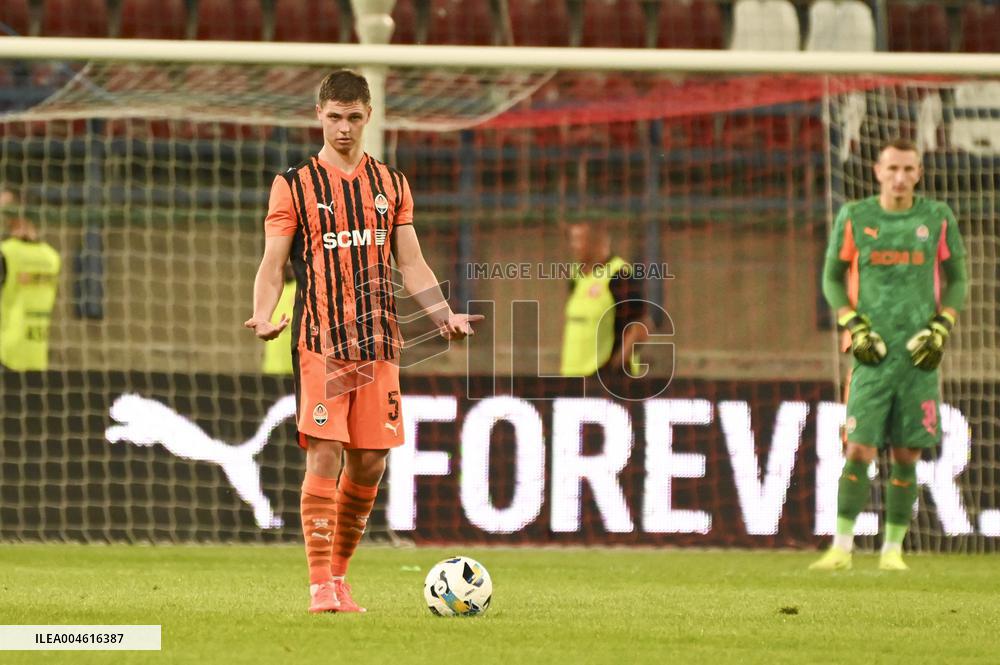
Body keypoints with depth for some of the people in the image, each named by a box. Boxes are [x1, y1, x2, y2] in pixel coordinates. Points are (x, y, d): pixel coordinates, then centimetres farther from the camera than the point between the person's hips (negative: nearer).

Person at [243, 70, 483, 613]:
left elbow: (410, 263, 14)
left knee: (369, 461, 3)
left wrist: (443, 315, -1)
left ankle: (339, 574, 18)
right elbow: (272, 264, -1)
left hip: (379, 342, 4)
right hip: (319, 341, -4)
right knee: (324, 453, -12)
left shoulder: (391, 184, 14)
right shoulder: (294, 185, 3)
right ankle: (320, 586, -11)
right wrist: (263, 315, -20)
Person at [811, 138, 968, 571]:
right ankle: (842, 548, -3)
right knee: (859, 450, -8)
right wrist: (854, 326, -3)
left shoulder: (937, 219, 6)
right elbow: (832, 278, 11)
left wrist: (941, 328, -1)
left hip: (919, 356, 1)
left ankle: (893, 548, 10)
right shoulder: (854, 218, 3)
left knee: (907, 455, 1)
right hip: (872, 353, -1)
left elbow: (956, 280, 13)